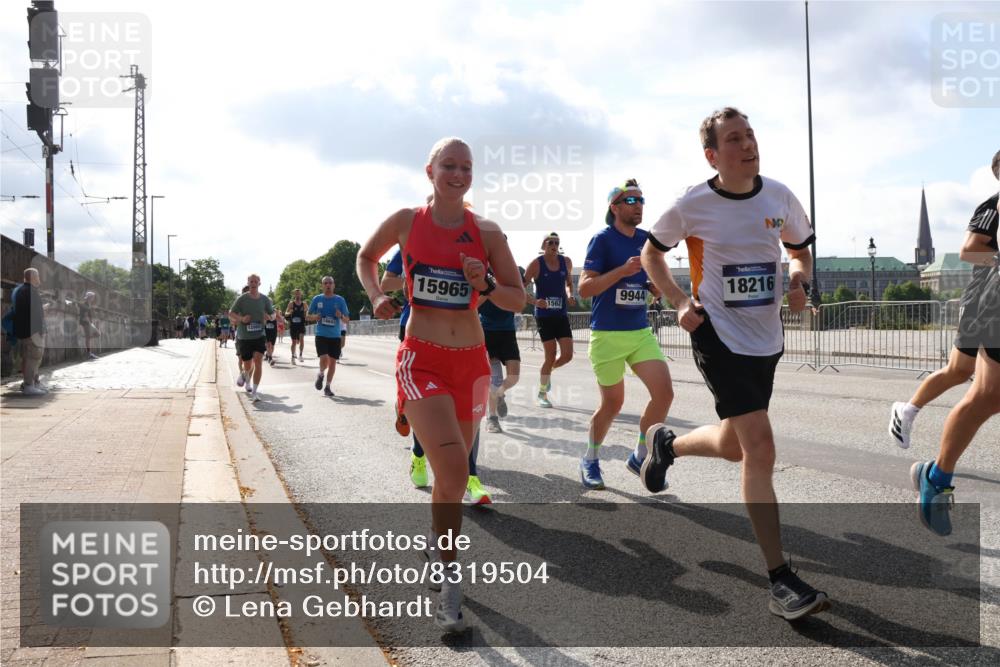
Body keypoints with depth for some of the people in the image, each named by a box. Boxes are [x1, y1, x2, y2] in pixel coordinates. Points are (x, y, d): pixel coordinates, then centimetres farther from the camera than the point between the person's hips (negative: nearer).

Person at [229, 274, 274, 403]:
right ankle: (244, 374, 44)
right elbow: (231, 314, -1)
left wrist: (268, 317, -9)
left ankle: (254, 392, -7)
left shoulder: (265, 299, 2)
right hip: (244, 337, -1)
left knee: (258, 362, -14)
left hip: (259, 336, 1)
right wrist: (241, 319, -20)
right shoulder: (241, 299, -5)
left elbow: (272, 314, 14)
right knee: (248, 366, 5)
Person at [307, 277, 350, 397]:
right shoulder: (317, 299, 3)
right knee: (324, 358, -18)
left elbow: (347, 319, 6)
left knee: (333, 361, 4)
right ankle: (321, 374, 15)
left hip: (335, 336, 2)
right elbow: (308, 316, 10)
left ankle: (327, 387, 18)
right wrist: (315, 317, -12)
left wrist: (341, 316, -16)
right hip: (321, 335, -2)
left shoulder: (340, 300, 3)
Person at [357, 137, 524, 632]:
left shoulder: (487, 233, 0)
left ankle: (437, 538, 46)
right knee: (453, 469, -20)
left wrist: (485, 285, -15)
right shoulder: (406, 221, -2)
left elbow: (518, 301, 4)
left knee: (453, 471, 16)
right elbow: (366, 257, 17)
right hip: (421, 359, -3)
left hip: (470, 362, 3)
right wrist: (376, 296, -1)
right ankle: (451, 581, -6)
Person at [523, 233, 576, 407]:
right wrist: (535, 301, -24)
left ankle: (548, 372, 30)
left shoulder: (566, 262, 3)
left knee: (567, 355, -3)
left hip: (562, 315, 4)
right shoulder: (536, 264, -9)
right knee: (550, 357, -5)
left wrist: (570, 295, -1)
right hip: (544, 315, -4)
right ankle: (542, 394, 14)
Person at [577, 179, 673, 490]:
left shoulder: (648, 240, 8)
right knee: (613, 403, 4)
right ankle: (590, 460, 29)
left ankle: (639, 457, 13)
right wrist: (623, 270, -25)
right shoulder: (603, 239, -8)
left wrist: (658, 285, -6)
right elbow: (584, 288, -16)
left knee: (664, 393, -7)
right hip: (607, 335, -5)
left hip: (641, 332, 5)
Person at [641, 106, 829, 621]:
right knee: (760, 447, -15)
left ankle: (665, 443, 50)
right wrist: (679, 302, -7)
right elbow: (651, 253, 6)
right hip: (719, 335, -6)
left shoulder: (779, 197, 1)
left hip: (767, 338, 6)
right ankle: (781, 582, -8)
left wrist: (800, 281, -5)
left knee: (734, 446, 17)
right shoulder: (692, 205, -10)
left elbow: (801, 249, 17)